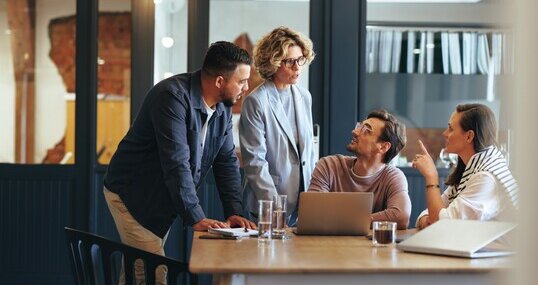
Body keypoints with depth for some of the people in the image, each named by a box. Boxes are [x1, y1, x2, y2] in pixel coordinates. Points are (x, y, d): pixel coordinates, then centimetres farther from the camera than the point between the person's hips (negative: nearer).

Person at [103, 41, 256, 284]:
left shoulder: (223, 106, 0)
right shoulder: (173, 96, -26)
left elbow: (227, 160, 3)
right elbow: (176, 163, -31)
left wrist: (234, 211, -9)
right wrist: (196, 218, -32)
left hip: (164, 200, 8)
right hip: (132, 196, -8)